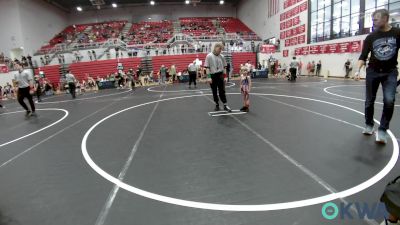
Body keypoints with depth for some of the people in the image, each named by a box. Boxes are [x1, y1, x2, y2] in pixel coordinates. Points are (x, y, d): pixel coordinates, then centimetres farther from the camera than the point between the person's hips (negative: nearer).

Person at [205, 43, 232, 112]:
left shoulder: (222, 56, 5)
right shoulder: (209, 56, -6)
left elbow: (224, 67, 12)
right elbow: (207, 67, -8)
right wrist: (209, 77, -14)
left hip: (220, 75, 2)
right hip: (212, 76, -2)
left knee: (222, 91, 0)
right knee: (214, 92, 8)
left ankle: (225, 105, 5)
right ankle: (217, 104, 22)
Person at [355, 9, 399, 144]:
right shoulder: (370, 37, -1)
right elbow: (363, 56, -1)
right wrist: (358, 70, -15)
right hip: (373, 72, 2)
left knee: (389, 100, -17)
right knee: (369, 101, 6)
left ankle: (382, 130, -5)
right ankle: (369, 125, 25)